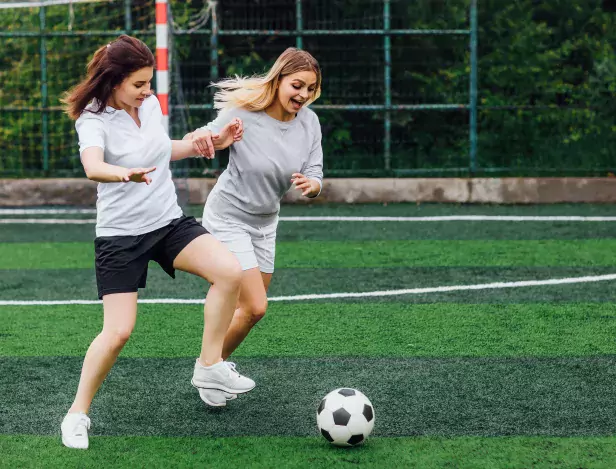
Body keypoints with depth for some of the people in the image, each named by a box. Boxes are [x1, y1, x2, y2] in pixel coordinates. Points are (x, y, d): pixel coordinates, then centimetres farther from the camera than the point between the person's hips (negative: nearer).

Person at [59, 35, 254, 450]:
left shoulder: (151, 104, 2)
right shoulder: (94, 120, -18)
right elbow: (92, 166, -40)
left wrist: (210, 142, 16)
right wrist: (125, 174, -61)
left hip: (170, 222, 6)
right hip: (120, 235, -6)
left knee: (230, 271, -17)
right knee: (119, 331, -12)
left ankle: (210, 366, -2)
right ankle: (78, 415, 7)